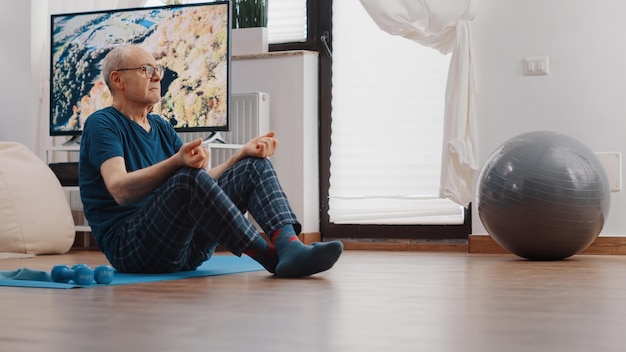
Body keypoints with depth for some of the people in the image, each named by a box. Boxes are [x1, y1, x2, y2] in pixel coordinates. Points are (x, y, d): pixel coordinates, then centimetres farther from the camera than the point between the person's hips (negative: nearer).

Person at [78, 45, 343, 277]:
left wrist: (243, 153, -1)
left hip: (184, 247, 8)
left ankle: (290, 247, -33)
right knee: (188, 178, -35)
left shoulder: (161, 128, 20)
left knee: (255, 166, -7)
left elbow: (206, 184, 16)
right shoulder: (102, 125, -5)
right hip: (129, 248, -7)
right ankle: (268, 256, -30)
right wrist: (176, 162, -38)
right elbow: (120, 190, -22)